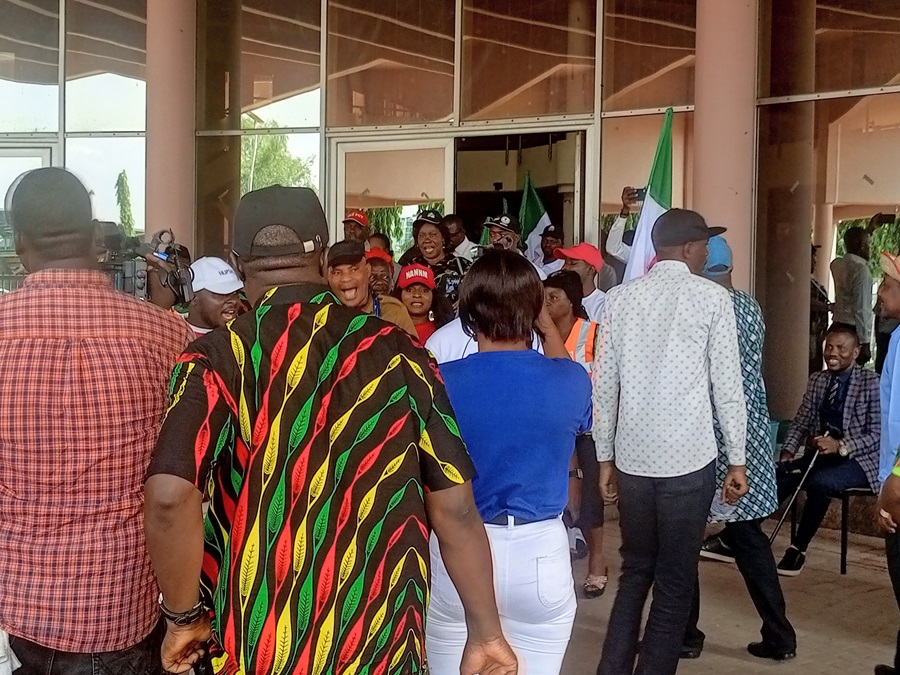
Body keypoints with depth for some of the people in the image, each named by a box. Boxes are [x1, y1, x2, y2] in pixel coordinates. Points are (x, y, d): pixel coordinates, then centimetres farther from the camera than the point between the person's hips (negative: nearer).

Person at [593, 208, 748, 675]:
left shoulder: (619, 298, 7)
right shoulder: (712, 298, -3)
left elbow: (604, 386, 7)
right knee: (675, 581, 6)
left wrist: (604, 457, 14)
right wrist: (737, 460, 2)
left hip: (632, 457, 4)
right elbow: (727, 385, -4)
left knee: (635, 571, 18)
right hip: (688, 459, -4)